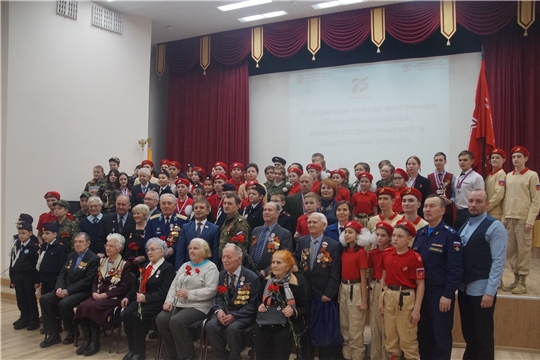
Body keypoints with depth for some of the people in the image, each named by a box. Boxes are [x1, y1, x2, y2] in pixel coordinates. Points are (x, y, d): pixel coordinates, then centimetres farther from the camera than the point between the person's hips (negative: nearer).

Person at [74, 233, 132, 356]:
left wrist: (105, 295, -17)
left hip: (113, 298, -6)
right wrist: (94, 292, -6)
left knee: (92, 307, -30)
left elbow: (124, 288, -10)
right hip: (98, 295, 6)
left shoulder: (125, 265, -3)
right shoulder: (102, 261, 16)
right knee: (82, 306, -23)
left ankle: (95, 341, -16)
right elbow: (95, 280, 16)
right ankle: (86, 340, -13)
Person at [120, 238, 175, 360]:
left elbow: (162, 292, -15)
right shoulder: (145, 266, 20)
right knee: (126, 314, -21)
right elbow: (138, 285, 20)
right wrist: (128, 297, 4)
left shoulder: (168, 268, -6)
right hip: (140, 300, 7)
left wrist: (146, 298, -27)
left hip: (156, 303, -7)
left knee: (137, 316, -29)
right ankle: (132, 348, -7)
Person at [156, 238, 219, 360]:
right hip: (178, 304, 7)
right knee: (161, 319, -18)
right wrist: (169, 301, -3)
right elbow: (174, 285, 15)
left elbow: (211, 290, -16)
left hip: (198, 306, -7)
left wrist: (189, 293, -20)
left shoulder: (210, 267, -3)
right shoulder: (185, 266, 20)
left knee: (177, 321, -30)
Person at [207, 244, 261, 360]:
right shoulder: (222, 274, 8)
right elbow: (219, 297, 12)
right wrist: (219, 310, -11)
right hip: (225, 311, 5)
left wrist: (234, 315, -22)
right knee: (210, 326, -24)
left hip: (243, 315, -5)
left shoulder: (252, 278, -10)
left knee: (233, 328, -34)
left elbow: (253, 304, -11)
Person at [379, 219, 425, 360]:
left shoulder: (414, 257, -14)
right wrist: (381, 299, 9)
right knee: (390, 336, 17)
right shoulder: (387, 255, 3)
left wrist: (417, 309, -13)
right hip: (389, 297, 6)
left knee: (408, 337, 6)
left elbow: (420, 284, -12)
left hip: (406, 298, -5)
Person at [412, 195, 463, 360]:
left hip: (440, 293, -6)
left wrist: (448, 295, -17)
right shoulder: (419, 233, 8)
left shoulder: (450, 235, -11)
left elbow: (455, 268, -14)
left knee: (441, 335, 7)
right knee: (423, 333, 15)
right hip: (420, 291, 6)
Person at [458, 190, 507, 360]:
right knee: (468, 333, 18)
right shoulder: (464, 226, 10)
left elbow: (498, 261, -15)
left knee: (483, 335, 5)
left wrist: (490, 292, -18)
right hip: (464, 288, 6)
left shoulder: (495, 227, -11)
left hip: (482, 289, -6)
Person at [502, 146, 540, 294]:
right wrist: (504, 217, 7)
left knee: (523, 251, -2)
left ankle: (522, 282, 6)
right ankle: (516, 279, 17)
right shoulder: (508, 176, 13)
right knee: (511, 250, 7)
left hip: (523, 219, -5)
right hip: (509, 219, 5)